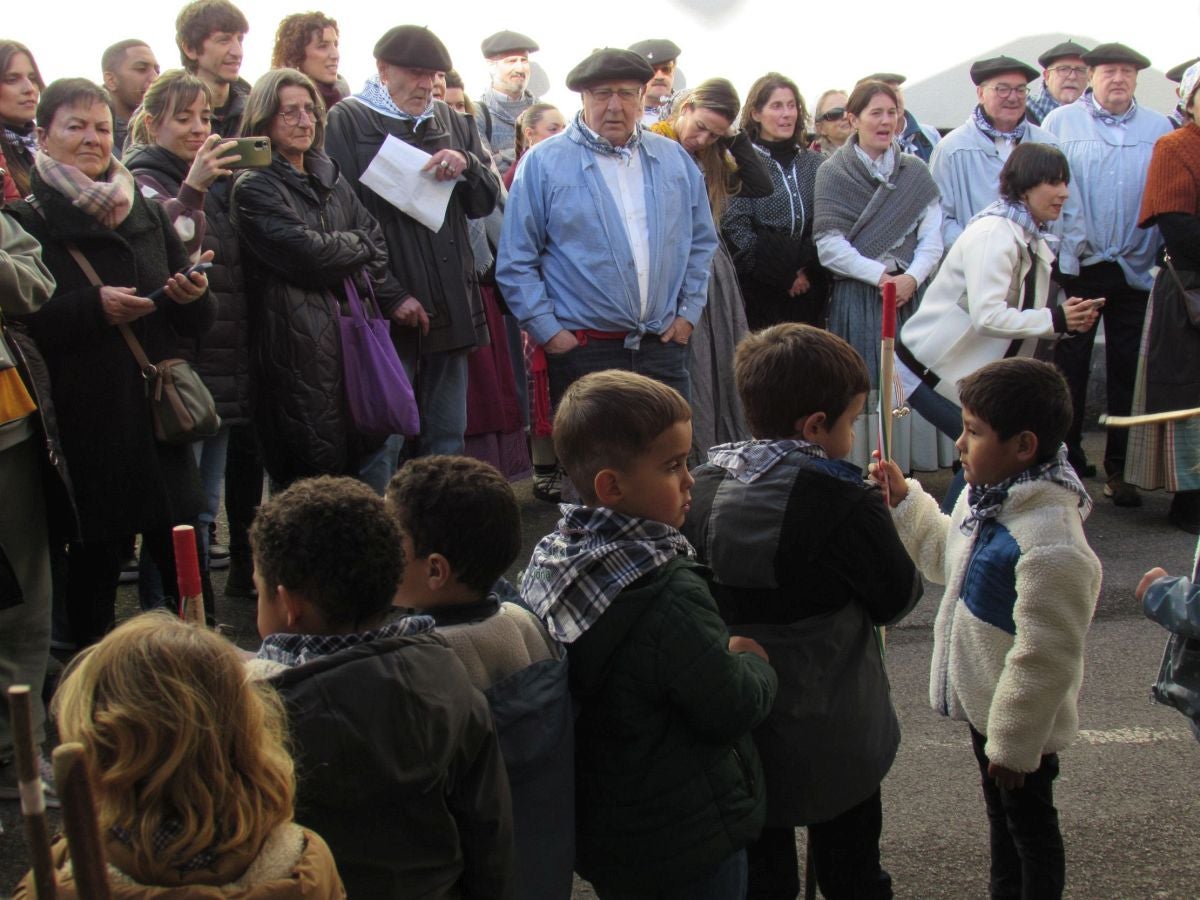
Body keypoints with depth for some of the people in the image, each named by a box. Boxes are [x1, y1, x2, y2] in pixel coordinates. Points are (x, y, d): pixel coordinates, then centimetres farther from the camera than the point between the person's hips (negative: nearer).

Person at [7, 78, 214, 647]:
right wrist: (93, 308, -20)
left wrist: (192, 296, -8)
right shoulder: (25, 221, -1)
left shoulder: (146, 213, 14)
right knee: (93, 563, 2)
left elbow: (198, 322, 14)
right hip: (83, 424, -4)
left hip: (157, 418, 4)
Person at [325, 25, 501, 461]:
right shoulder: (346, 121, -1)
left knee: (448, 438, 12)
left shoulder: (449, 121, 17)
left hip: (450, 307, 6)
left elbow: (486, 200, 16)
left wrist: (467, 165, -8)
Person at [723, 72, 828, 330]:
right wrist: (783, 276, -8)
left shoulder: (813, 162, 14)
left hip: (808, 290, 4)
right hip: (760, 294, -4)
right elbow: (735, 229, -9)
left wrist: (811, 271, -3)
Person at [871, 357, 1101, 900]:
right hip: (985, 705, 9)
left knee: (1029, 826, 14)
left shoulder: (1051, 548, -35)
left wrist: (1013, 743, -20)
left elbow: (1043, 658, -29)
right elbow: (946, 558, 15)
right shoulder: (986, 497, -6)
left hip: (1024, 723, -9)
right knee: (999, 814, 28)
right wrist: (904, 502, 4)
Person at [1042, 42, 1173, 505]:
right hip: (1076, 264, -1)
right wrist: (1049, 247, -6)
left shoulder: (1159, 130, 7)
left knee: (1127, 369, 6)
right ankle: (1067, 460, 17)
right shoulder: (1061, 122, 3)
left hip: (1136, 269, 2)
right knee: (1070, 366, 5)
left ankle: (1119, 468, 14)